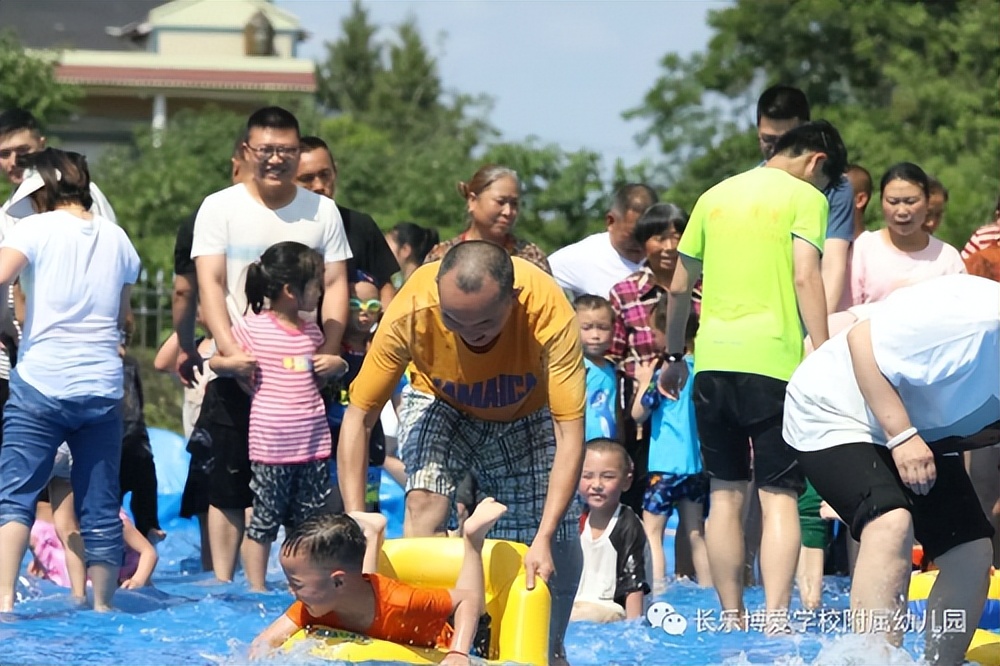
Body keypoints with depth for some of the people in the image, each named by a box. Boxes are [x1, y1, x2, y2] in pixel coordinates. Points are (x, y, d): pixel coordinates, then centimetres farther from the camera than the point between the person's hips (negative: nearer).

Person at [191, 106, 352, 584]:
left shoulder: (322, 211, 8)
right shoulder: (220, 208, 3)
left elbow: (335, 285, 5)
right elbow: (210, 285, -5)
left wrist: (330, 350, -11)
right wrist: (230, 350, -20)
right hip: (239, 369, -1)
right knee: (230, 484, 0)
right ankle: (223, 585, 5)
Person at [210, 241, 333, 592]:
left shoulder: (312, 332, 13)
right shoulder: (253, 327, -3)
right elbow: (216, 361, 4)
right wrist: (233, 363, -17)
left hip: (313, 441, 5)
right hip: (270, 443, -5)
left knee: (308, 522, 8)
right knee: (264, 520, -1)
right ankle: (257, 588, 5)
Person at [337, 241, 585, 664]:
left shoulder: (549, 312, -39)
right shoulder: (411, 312, -37)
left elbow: (570, 433, -36)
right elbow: (357, 417, -29)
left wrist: (544, 538, -42)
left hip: (525, 416, 0)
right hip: (441, 404, 0)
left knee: (558, 549, -5)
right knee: (425, 499, -27)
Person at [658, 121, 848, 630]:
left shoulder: (716, 196, 17)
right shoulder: (804, 196, 0)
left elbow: (679, 286, 19)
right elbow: (806, 279, -12)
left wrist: (674, 356, 28)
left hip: (713, 359, 5)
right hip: (774, 360, -5)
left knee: (726, 493, 11)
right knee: (779, 496, -5)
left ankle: (731, 621, 12)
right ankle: (776, 621, -16)